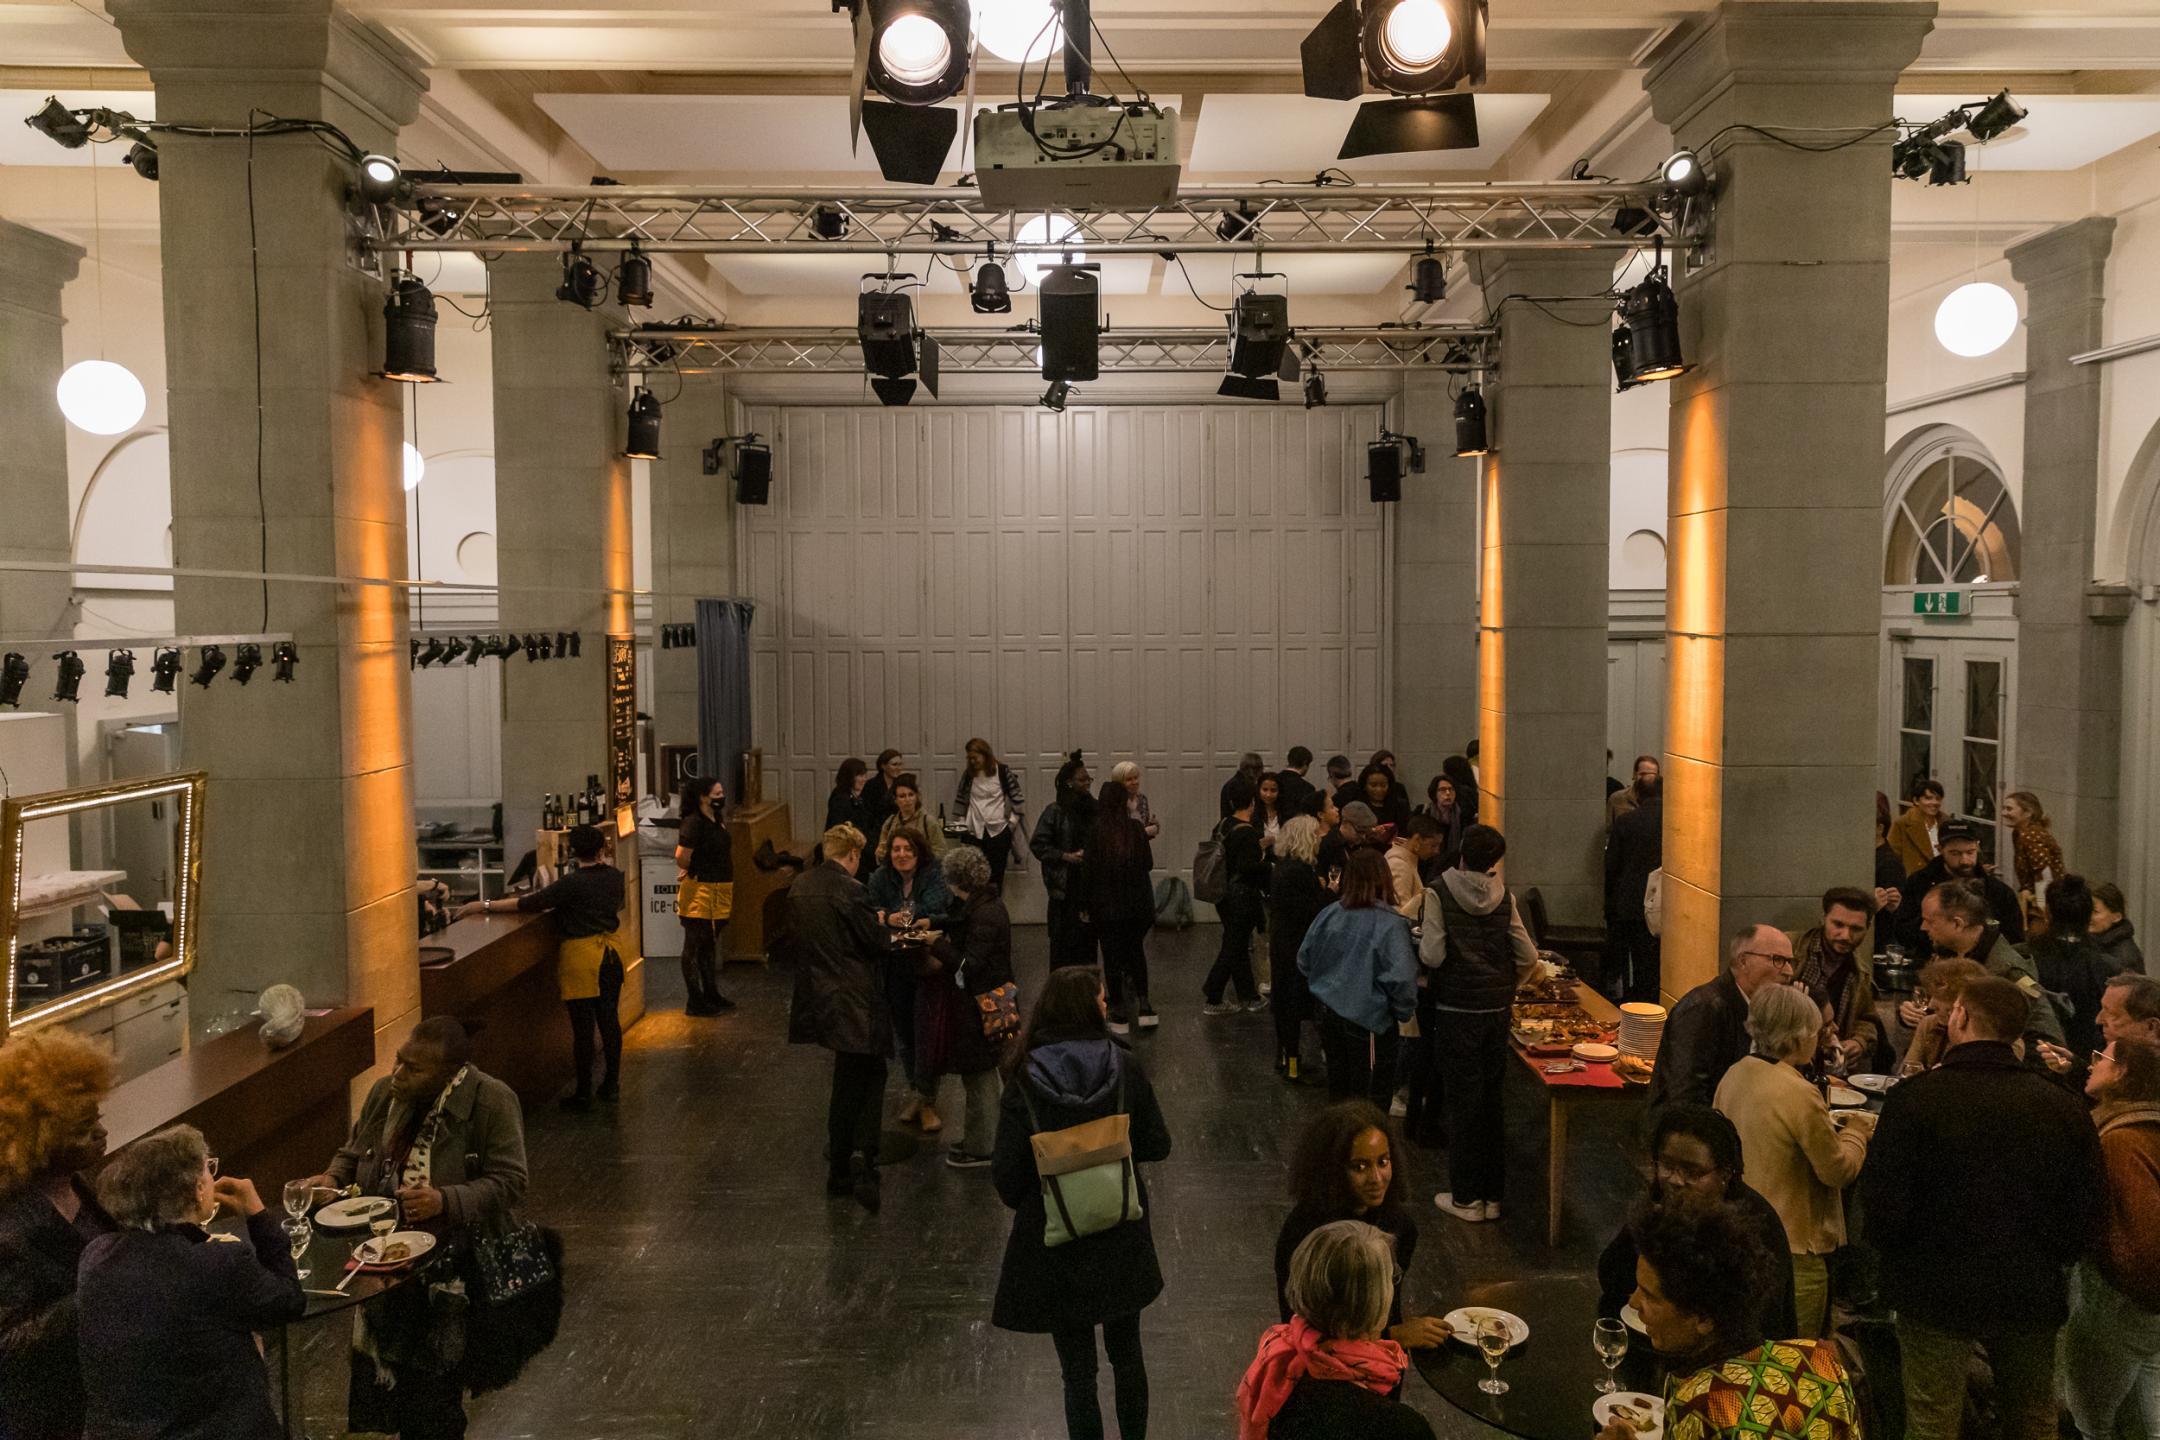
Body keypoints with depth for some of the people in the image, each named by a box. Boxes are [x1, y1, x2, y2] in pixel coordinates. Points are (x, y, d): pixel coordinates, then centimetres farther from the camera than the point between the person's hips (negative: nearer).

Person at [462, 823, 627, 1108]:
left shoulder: (573, 884, -17)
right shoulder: (614, 876, 1)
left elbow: (530, 903, -18)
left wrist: (486, 905, -12)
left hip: (581, 955, -6)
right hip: (611, 953, 6)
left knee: (583, 1026, 1)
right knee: (609, 1020, 13)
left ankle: (583, 1092, 9)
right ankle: (611, 1085, 20)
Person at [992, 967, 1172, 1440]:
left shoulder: (1026, 1078, -16)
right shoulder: (1123, 1066, -13)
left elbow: (1006, 1171, -13)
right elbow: (1158, 1146, -4)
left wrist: (1022, 1202, 9)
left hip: (1057, 1237, -2)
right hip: (1121, 1235, 2)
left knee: (1078, 1369, 10)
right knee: (1127, 1353, 23)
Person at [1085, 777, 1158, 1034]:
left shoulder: (1095, 833, -11)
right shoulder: (1136, 829, -6)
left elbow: (1088, 871, -8)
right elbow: (1148, 863, 2)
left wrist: (1085, 904, 3)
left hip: (1106, 904, -2)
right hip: (1137, 903, 2)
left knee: (1112, 956, 8)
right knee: (1135, 950, 20)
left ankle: (1119, 1015, 12)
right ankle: (1143, 1005, 14)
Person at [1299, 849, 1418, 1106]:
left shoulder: (1328, 914, -3)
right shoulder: (1390, 924, -20)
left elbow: (1304, 960, 6)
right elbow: (1400, 977, -25)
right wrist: (1405, 1011, -6)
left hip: (1328, 1015, 6)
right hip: (1367, 1021, -6)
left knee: (1338, 1089, 21)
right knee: (1369, 1104, 6)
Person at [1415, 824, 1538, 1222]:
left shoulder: (1440, 894, -11)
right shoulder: (1504, 897, 0)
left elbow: (1432, 955, -16)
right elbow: (1528, 956, 0)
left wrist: (1419, 942, 5)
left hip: (1455, 1010, -4)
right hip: (1497, 1010, 4)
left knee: (1462, 1101, 4)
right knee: (1492, 1100, 13)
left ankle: (1466, 1197, 10)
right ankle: (1493, 1194, 20)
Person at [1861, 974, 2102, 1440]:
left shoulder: (1914, 1097, -18)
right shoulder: (2063, 1106, -8)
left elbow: (1883, 1207, -17)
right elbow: (2084, 1215, 0)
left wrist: (1900, 1257, 4)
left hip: (1936, 1292, -3)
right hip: (2033, 1295, 3)